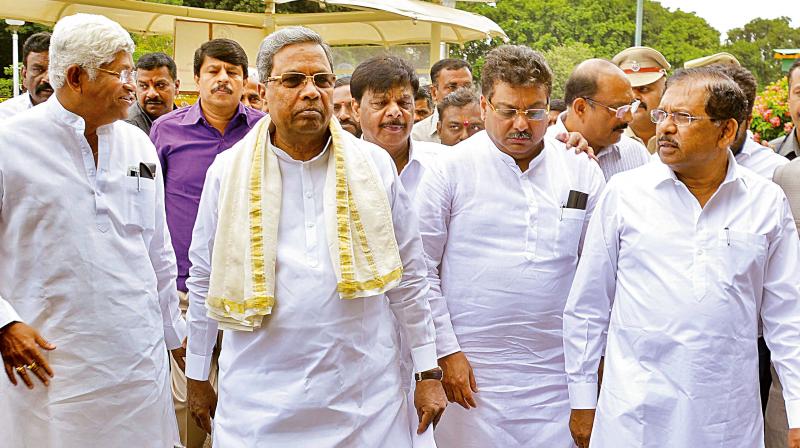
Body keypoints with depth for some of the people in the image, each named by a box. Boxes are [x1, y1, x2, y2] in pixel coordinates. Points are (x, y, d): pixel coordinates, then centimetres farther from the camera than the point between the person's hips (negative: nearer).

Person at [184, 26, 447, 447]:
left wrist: (428, 371, 6)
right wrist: (197, 376, 12)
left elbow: (409, 275, 6)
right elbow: (204, 278, 8)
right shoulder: (228, 171, 0)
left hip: (364, 396, 1)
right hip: (259, 400, 0)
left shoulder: (375, 166, 1)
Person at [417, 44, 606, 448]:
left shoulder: (582, 172, 5)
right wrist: (445, 352, -5)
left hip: (557, 374, 2)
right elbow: (422, 269, -1)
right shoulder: (450, 169, -2)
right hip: (472, 372, -2)